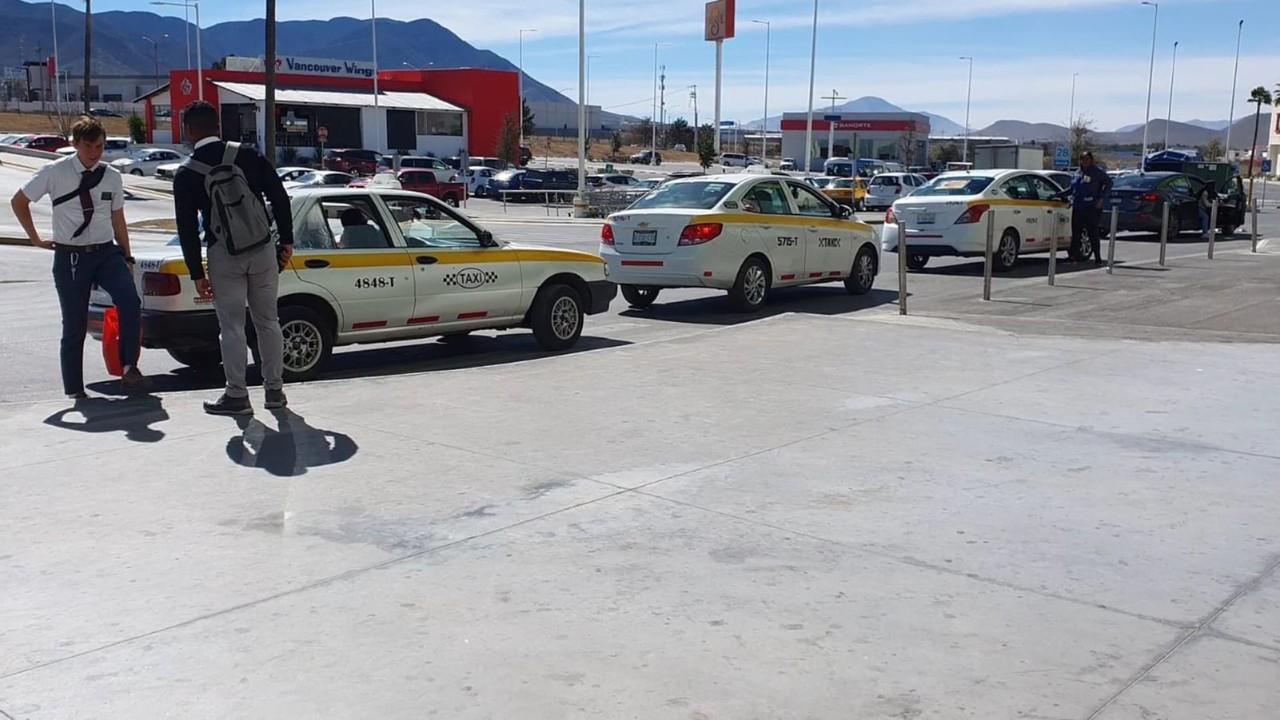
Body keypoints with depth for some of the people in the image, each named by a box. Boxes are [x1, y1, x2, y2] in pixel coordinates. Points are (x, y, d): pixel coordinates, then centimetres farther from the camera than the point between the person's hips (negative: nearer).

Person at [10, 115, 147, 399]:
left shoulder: (112, 176, 3)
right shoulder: (55, 172, -5)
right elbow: (18, 202, 7)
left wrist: (127, 258, 9)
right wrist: (36, 239, 6)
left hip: (107, 252, 2)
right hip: (70, 257, -2)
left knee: (130, 302, -25)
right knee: (74, 326, 5)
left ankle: (130, 368, -14)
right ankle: (74, 391, 18)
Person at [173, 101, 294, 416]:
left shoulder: (186, 174, -1)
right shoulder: (248, 156, 2)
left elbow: (187, 228, -2)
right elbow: (279, 197, 0)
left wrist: (197, 274, 1)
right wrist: (286, 241, 8)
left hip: (224, 254, -2)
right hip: (262, 249, 2)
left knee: (231, 326, 4)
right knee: (268, 321, 11)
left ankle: (237, 396, 7)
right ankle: (275, 390, 17)